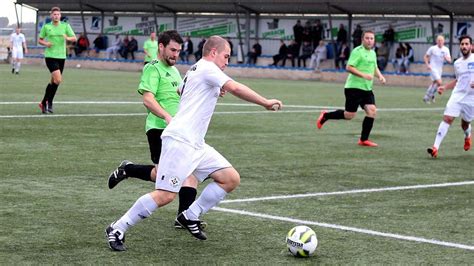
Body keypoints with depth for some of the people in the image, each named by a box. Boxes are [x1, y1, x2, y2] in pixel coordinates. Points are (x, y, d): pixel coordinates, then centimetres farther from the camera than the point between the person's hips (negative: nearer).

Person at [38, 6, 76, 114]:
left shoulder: (65, 26, 6)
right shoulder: (46, 27, 2)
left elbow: (74, 38, 3)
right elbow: (40, 40, 10)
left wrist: (68, 38, -19)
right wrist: (45, 43, -11)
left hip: (61, 57, 4)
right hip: (50, 56, -4)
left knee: (53, 82, 9)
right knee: (58, 80, -19)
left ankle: (44, 103, 22)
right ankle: (49, 102, -5)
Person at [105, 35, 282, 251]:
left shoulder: (194, 71, 23)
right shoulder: (207, 68, -6)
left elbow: (179, 90, 43)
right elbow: (235, 88, -18)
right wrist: (265, 103, -12)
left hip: (195, 145, 11)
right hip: (179, 141, -11)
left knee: (231, 178, 4)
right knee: (166, 195, -16)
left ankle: (190, 217, 11)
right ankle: (117, 229, -6)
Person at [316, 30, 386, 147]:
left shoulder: (373, 53, 16)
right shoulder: (357, 51, -12)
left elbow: (374, 67, 31)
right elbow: (349, 67, -19)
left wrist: (380, 76, 12)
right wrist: (363, 75, -25)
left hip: (367, 89, 8)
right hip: (354, 87, -8)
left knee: (372, 111, -7)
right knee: (349, 115, -6)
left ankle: (364, 140, 1)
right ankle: (325, 116, 19)